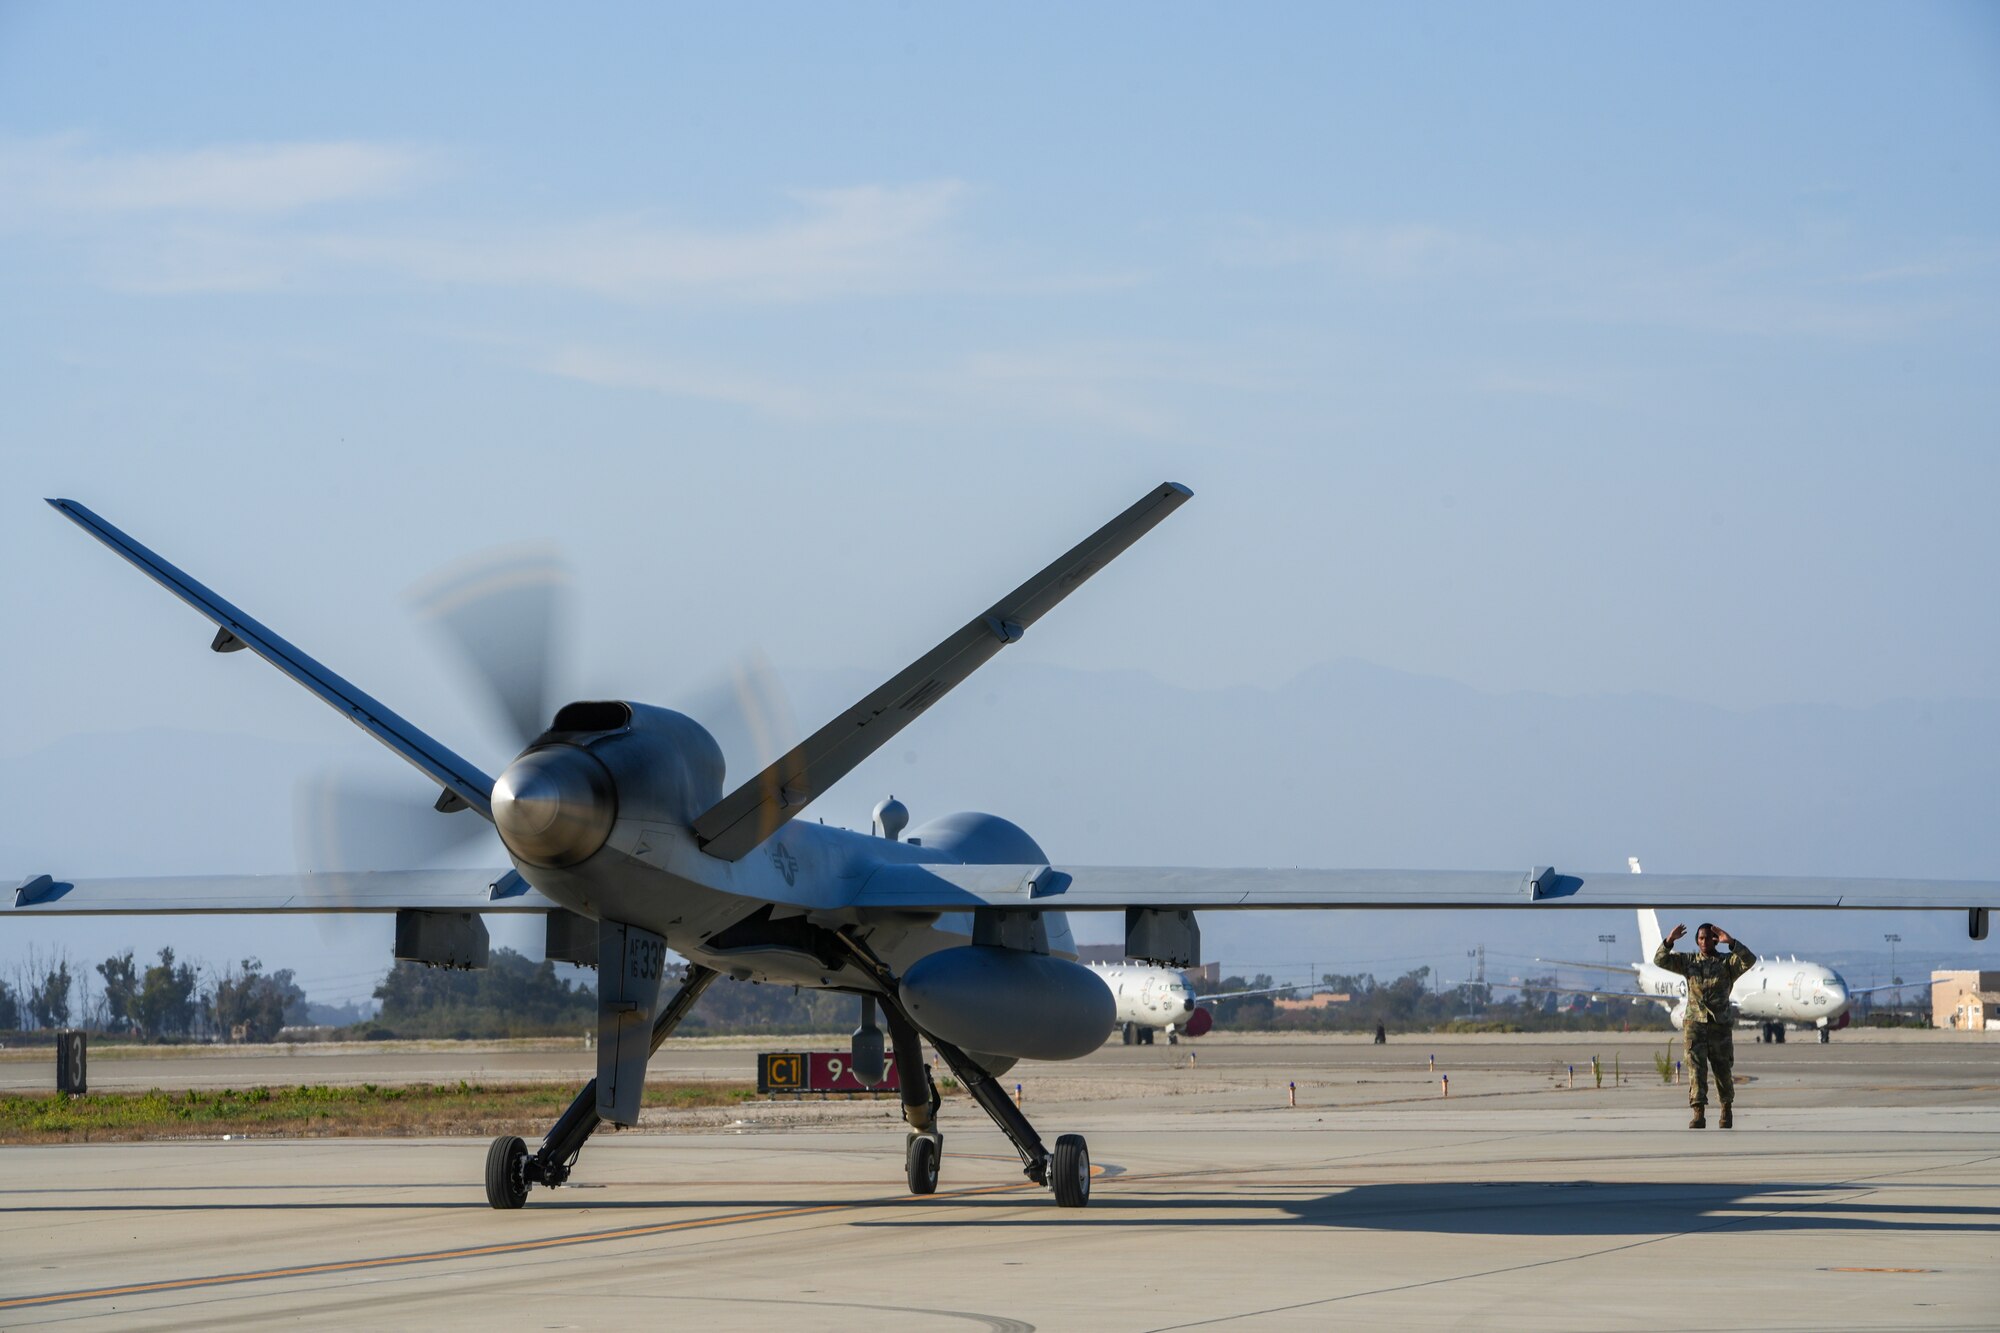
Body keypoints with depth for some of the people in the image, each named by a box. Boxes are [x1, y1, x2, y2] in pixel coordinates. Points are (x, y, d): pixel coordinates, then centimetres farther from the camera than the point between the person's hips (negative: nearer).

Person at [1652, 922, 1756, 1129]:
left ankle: (1726, 1110, 32)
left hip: (1719, 1026, 0)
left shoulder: (1727, 962, 2)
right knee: (1696, 1069, -12)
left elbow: (1750, 960, -17)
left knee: (1723, 1070, 9)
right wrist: (1669, 940, -18)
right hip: (1694, 1024, 0)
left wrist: (1731, 942, -29)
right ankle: (1699, 1115, -19)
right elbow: (1660, 960, -1)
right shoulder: (1688, 961, 8)